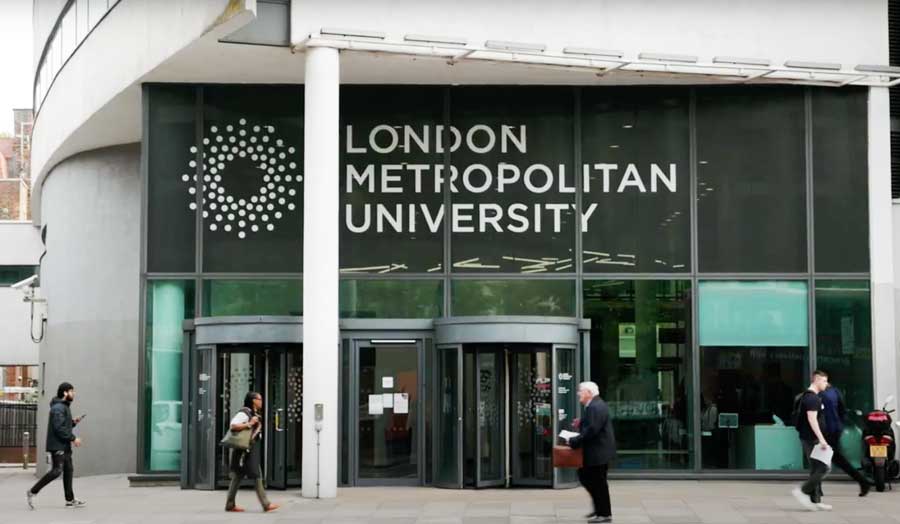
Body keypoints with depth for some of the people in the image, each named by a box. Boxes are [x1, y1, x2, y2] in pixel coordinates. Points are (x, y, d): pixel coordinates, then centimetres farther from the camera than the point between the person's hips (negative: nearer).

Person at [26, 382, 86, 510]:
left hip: (65, 446, 10)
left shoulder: (65, 407, 18)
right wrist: (73, 438, -20)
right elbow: (59, 428, -23)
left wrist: (73, 422, 6)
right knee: (57, 471, -12)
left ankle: (70, 500, 13)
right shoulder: (58, 408, -15)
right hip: (57, 446, -10)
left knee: (68, 470, 9)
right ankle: (32, 492, -4)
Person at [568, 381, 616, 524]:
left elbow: (592, 430, -27)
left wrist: (574, 441, -22)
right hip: (597, 452, 11)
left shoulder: (596, 407, -21)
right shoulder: (595, 405, 13)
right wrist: (580, 425, 5)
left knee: (598, 482, -1)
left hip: (598, 452, -11)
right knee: (584, 476, 15)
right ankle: (600, 508, 23)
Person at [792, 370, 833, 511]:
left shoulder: (807, 396, 16)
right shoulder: (813, 398, -15)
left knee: (816, 469, 11)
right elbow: (812, 419, -24)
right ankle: (802, 491, -8)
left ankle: (815, 501, 12)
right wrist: (821, 439, -26)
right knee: (824, 468, -10)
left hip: (809, 438, 10)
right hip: (811, 439, -10)